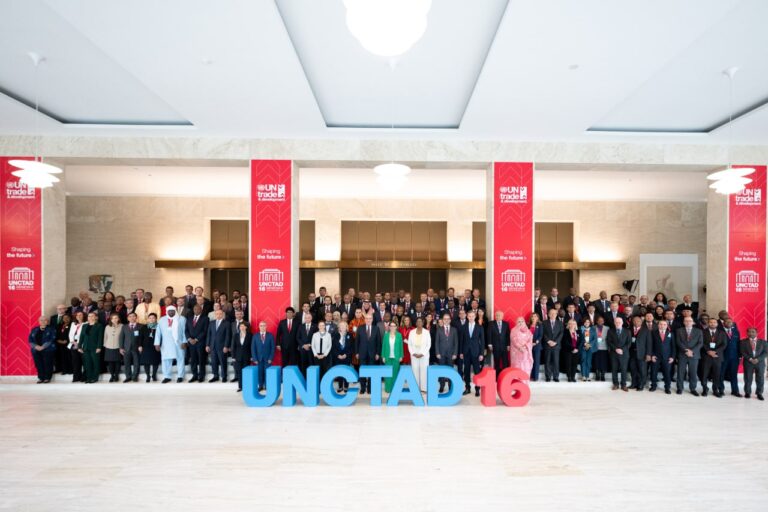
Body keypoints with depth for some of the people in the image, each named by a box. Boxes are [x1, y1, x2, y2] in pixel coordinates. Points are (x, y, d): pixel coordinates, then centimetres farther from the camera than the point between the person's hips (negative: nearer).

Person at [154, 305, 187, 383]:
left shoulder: (181, 319, 2)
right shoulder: (161, 320, 10)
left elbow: (184, 331, -2)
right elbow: (158, 333, 7)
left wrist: (184, 342, -9)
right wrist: (157, 343, 0)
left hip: (179, 343, -2)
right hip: (166, 344, 2)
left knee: (180, 359, 2)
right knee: (166, 360, 3)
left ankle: (180, 376, 9)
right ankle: (166, 377, 12)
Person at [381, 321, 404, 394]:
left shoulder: (399, 335, 1)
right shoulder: (386, 335, 3)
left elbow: (401, 346, 3)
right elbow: (383, 346, 4)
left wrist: (401, 356, -2)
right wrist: (383, 356, 0)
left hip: (396, 357, 0)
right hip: (388, 357, 1)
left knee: (395, 372, 2)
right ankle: (388, 388, 9)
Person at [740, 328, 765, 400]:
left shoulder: (762, 341, 9)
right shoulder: (743, 341, 6)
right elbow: (743, 352, 0)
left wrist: (758, 359, -12)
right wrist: (750, 359, -13)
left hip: (760, 362, 1)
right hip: (748, 362, -1)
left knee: (760, 379, 2)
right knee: (748, 378, 0)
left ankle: (759, 393, 13)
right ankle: (747, 393, 10)